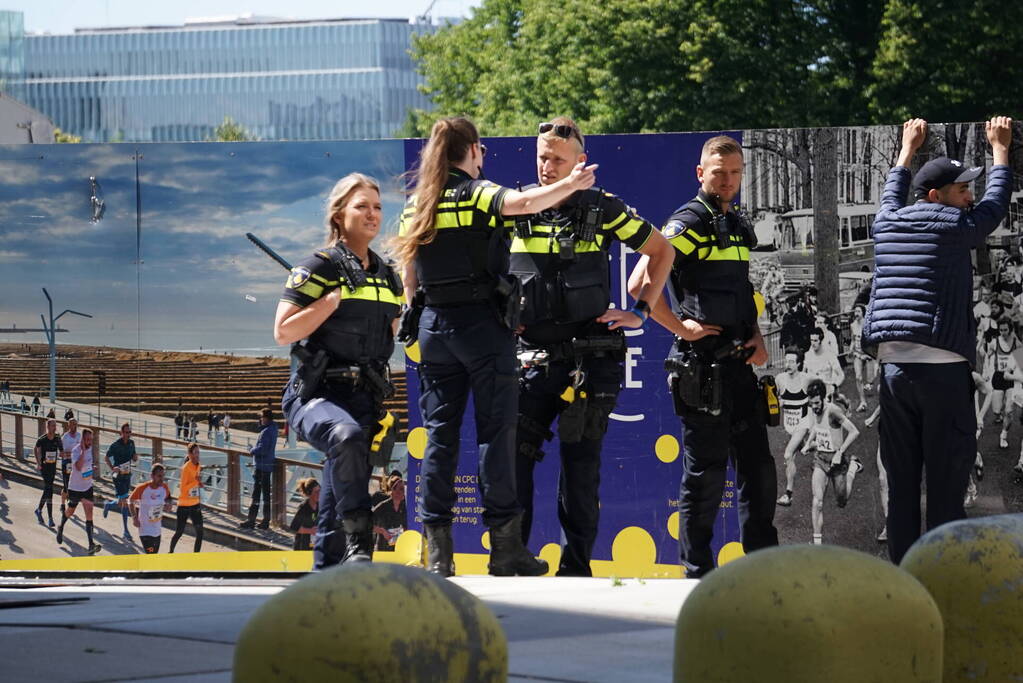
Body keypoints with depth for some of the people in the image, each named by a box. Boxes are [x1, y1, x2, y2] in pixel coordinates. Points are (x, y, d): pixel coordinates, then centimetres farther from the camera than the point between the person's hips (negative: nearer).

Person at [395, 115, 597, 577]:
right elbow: (524, 203, -27)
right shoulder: (479, 194, -6)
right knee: (495, 430, -1)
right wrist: (571, 184, -19)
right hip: (482, 322, -5)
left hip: (434, 326, 5)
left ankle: (438, 551, 3)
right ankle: (504, 547, -2)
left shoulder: (415, 206, 11)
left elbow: (408, 280, 14)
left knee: (440, 434, 6)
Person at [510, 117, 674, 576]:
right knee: (513, 453, -5)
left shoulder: (603, 210, 1)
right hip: (530, 356, 1)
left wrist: (641, 312, 7)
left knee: (581, 462, 2)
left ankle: (576, 565, 7)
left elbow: (662, 251, 13)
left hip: (590, 360, -1)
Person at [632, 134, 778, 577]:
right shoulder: (688, 224, -8)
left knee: (758, 467, 9)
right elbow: (640, 283, -18)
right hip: (702, 368, -8)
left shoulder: (739, 228, 17)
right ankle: (698, 571, 4)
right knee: (706, 472, -3)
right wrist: (681, 328, -14)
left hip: (739, 363, 8)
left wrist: (757, 340, 9)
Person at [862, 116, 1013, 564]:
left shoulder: (887, 224, 12)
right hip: (943, 368, -6)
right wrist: (999, 147, 31)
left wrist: (908, 147, 51)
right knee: (947, 482, -3)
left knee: (900, 483, 6)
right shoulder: (954, 227, -3)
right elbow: (997, 202, 15)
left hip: (893, 367, 6)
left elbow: (893, 193, 35)